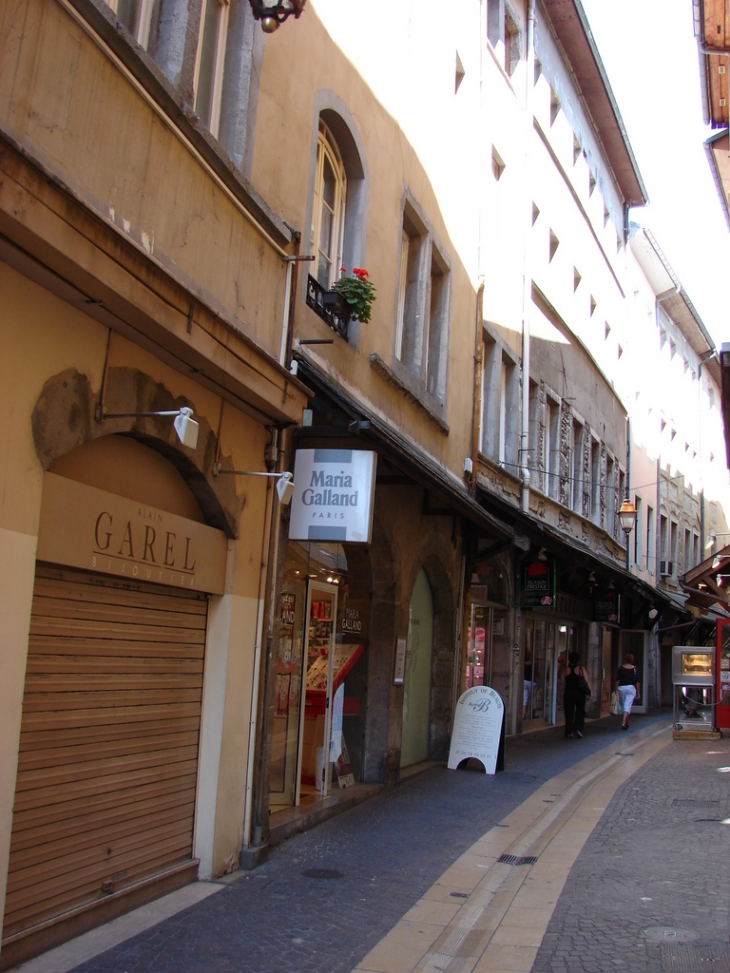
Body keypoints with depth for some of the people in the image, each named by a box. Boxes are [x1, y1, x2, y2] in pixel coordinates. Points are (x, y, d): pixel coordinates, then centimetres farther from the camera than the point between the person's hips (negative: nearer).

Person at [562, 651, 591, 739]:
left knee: (569, 713, 6)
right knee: (580, 711, 15)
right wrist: (590, 691, 6)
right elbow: (587, 682, -5)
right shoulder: (581, 669, -7)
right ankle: (578, 729, 0)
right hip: (579, 693, -1)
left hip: (568, 693, 1)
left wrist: (564, 693, 15)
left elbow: (563, 684, 4)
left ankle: (569, 733, 6)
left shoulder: (565, 670, -1)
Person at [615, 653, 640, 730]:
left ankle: (626, 723, 26)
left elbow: (617, 680, 0)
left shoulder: (620, 668, 1)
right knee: (628, 706, -5)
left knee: (623, 705, 15)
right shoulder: (634, 668, -2)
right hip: (631, 688, -2)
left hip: (621, 688, 2)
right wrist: (638, 692, 3)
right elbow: (637, 681, -3)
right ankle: (624, 723, -20)